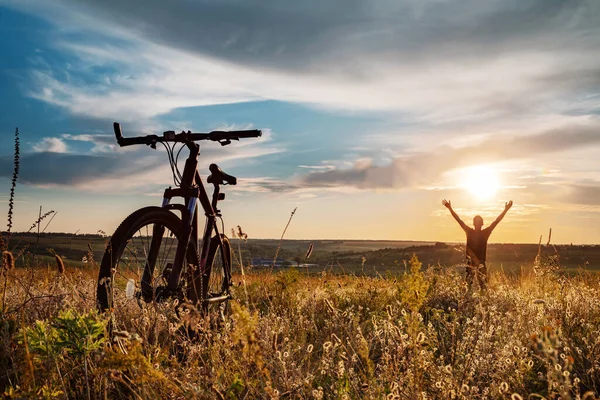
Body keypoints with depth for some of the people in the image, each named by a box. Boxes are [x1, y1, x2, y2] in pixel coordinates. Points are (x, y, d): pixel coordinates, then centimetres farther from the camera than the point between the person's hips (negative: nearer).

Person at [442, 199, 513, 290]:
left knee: (484, 285, -1)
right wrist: (450, 208, -6)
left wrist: (506, 210, -4)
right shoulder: (469, 232, 1)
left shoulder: (486, 232, 3)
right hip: (470, 262, -1)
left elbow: (496, 221, 1)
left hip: (481, 262, 1)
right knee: (468, 284, -1)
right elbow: (459, 220, -2)